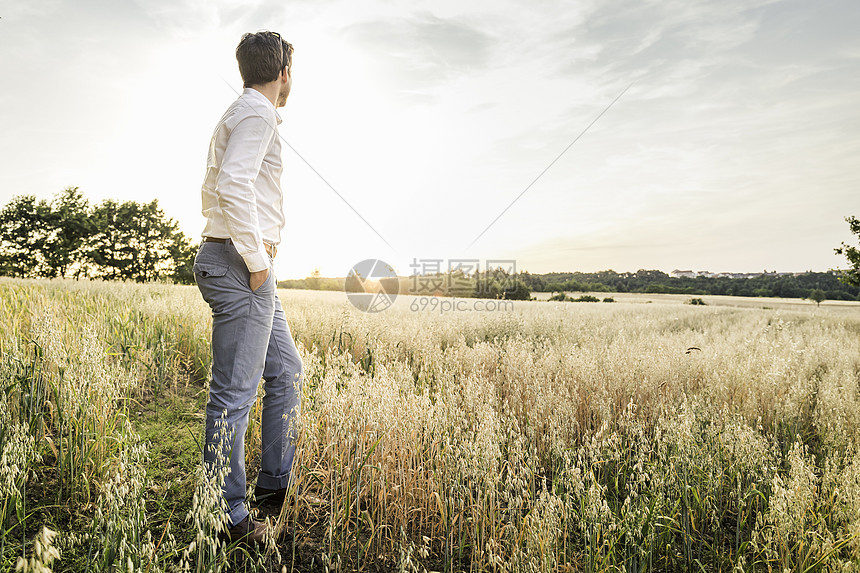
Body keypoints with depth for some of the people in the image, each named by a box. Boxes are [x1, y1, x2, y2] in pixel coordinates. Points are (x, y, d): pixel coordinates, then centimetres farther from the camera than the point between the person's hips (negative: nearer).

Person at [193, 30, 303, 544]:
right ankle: (228, 517, 10)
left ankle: (276, 482, 26)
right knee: (235, 392, -3)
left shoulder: (240, 115, 25)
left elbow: (211, 193, 28)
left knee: (287, 372, 15)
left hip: (247, 269, 11)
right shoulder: (258, 113, -7)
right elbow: (234, 185, -23)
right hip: (241, 267, -11)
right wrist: (256, 258, -18)